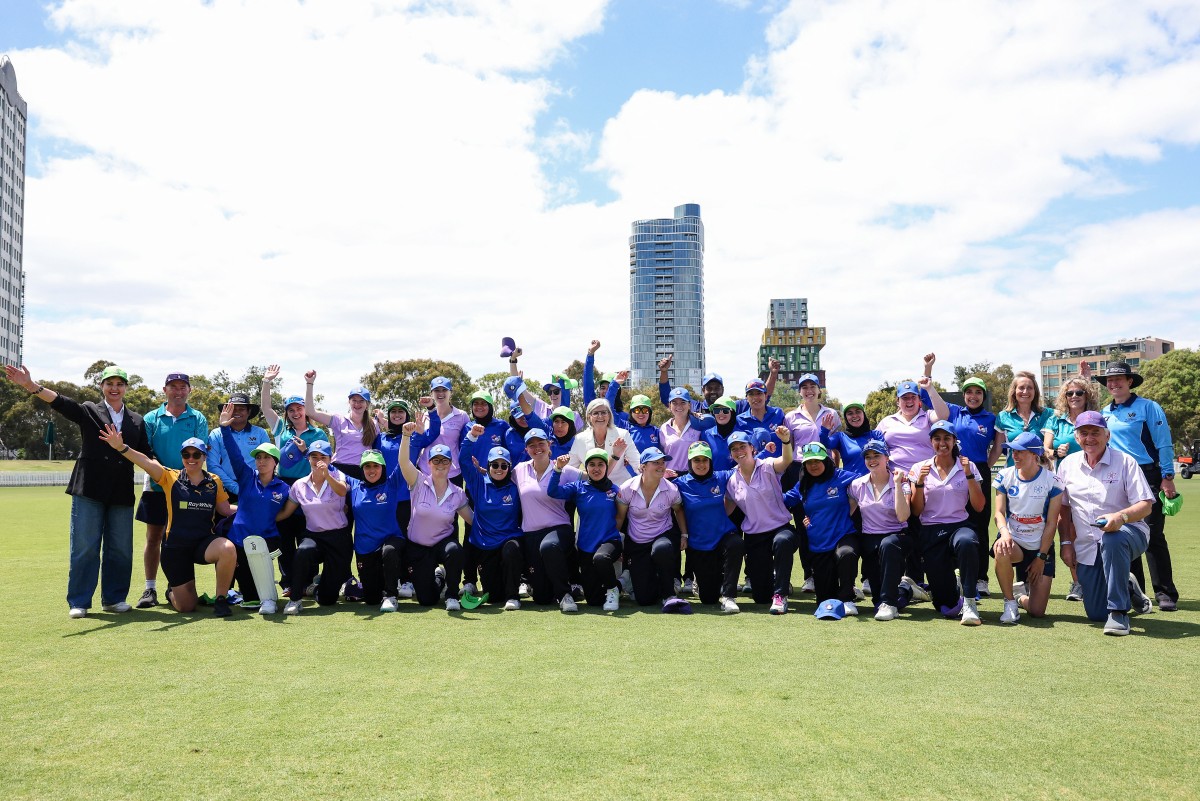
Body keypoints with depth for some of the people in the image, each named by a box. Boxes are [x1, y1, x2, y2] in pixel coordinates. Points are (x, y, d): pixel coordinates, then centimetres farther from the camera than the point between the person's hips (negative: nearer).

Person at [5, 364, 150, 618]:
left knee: (120, 549, 6)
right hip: (89, 491, -2)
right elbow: (61, 402, -12)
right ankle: (78, 602, 9)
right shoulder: (88, 411, 5)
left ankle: (114, 598, 18)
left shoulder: (137, 421, 13)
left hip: (121, 493, 2)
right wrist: (30, 386, -28)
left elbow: (146, 454, 14)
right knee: (84, 547, -1)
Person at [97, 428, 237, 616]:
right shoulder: (171, 478, -2)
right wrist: (121, 447, -32)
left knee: (228, 549, -37)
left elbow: (225, 509, 10)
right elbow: (148, 462, -17)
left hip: (204, 542, 1)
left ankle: (221, 599, -13)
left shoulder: (214, 481, 4)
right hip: (175, 546, 0)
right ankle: (172, 591, 45)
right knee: (186, 606, 4)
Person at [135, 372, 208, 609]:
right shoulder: (151, 418, 6)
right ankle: (150, 590, 10)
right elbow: (145, 452, -1)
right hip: (156, 485, 1)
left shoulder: (198, 419, 4)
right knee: (154, 537, 3)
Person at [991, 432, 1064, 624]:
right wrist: (1004, 532, -26)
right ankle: (1010, 602, -14)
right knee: (1001, 550, -40)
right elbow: (999, 512, -3)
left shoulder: (1052, 481, -5)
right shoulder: (1005, 476, 0)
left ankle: (1023, 597, 33)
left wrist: (1041, 557, -8)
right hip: (1014, 541, 1)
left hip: (1041, 547, -1)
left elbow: (1051, 523, -5)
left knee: (1037, 611, -8)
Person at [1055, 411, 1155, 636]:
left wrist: (1121, 517, -32)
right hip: (1087, 547, 4)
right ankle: (1128, 588, 36)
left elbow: (1146, 505, -11)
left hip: (1129, 534, -4)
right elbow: (1063, 508, 13)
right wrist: (1066, 543, 5)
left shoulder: (1125, 462, -4)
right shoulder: (1068, 465, 7)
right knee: (1096, 614, 0)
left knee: (1112, 539, -43)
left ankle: (1119, 612, -29)